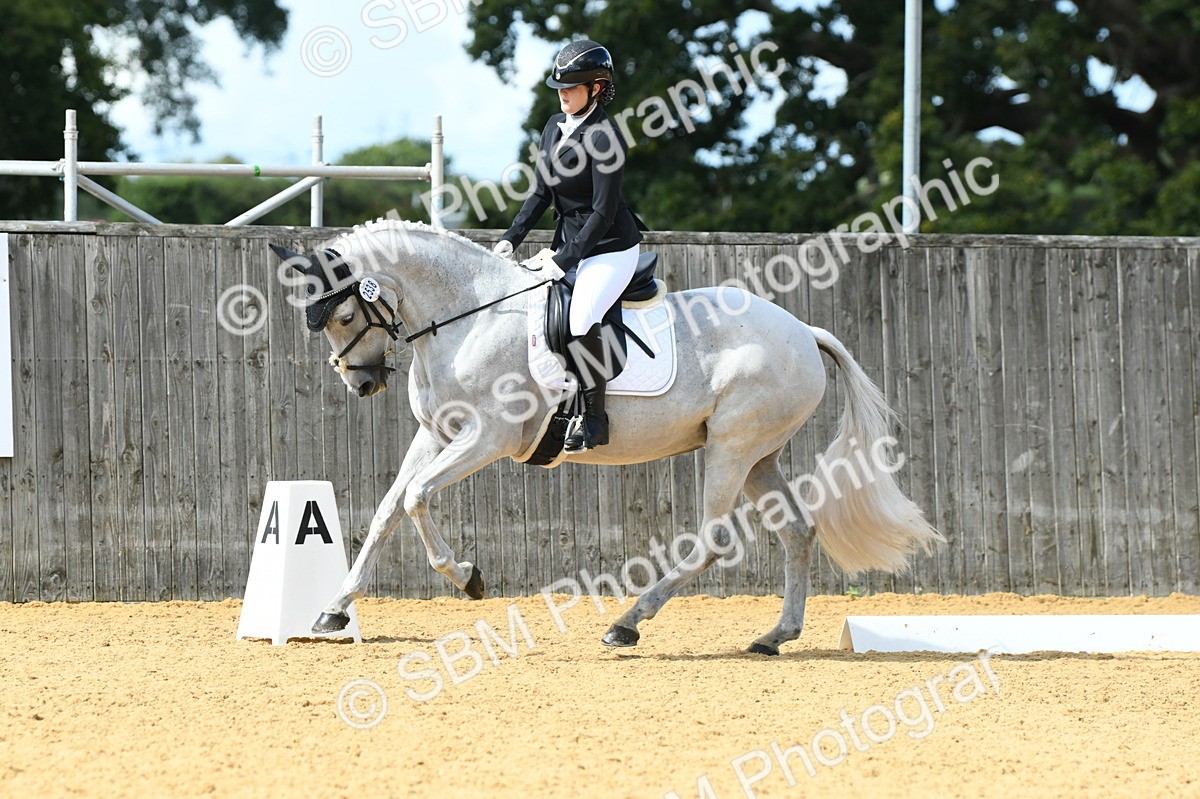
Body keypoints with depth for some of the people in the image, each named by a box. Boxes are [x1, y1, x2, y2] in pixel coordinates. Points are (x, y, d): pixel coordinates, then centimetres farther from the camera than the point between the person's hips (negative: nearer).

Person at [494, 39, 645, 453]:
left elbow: (603, 213, -20)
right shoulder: (555, 128, 7)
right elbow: (542, 193, 14)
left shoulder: (603, 137, -18)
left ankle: (594, 418, -18)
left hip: (611, 248, -9)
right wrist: (511, 239, 2)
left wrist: (565, 260, -21)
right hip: (569, 242, 9)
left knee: (581, 319, -28)